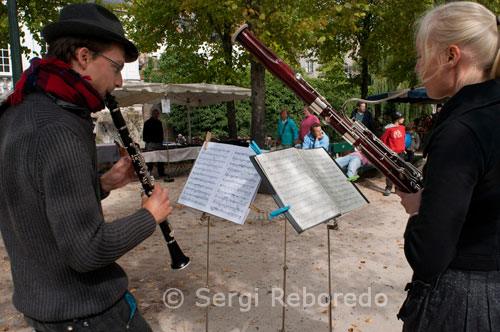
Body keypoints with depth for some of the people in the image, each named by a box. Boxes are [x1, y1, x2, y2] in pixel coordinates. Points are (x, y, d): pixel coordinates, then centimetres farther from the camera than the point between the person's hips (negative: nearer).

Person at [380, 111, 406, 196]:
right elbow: (382, 140, -8)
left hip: (400, 152, 5)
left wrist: (403, 148, 19)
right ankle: (388, 188, 10)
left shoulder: (402, 127, 7)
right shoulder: (389, 129, -11)